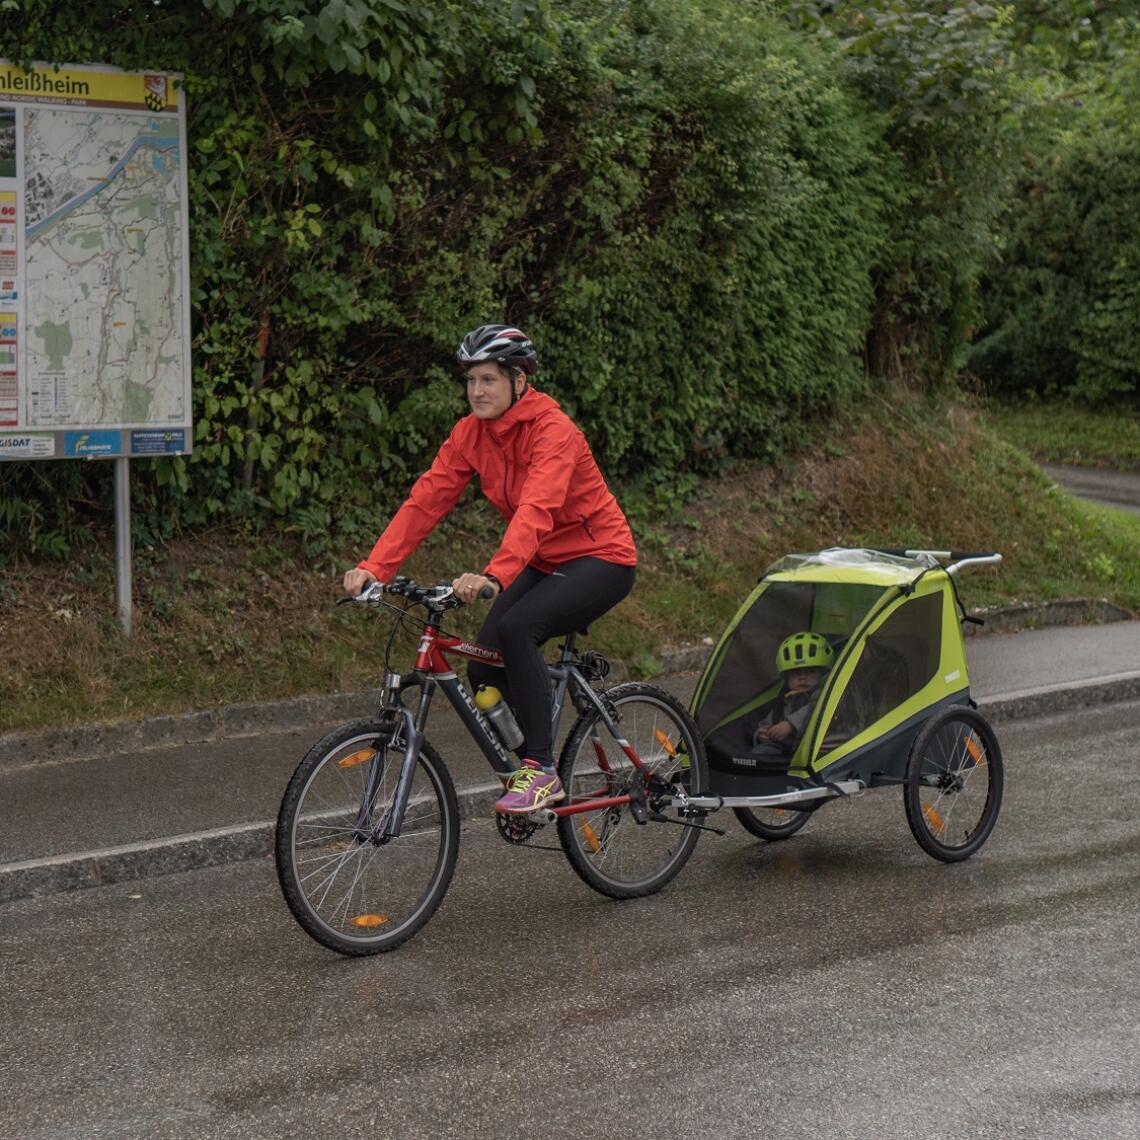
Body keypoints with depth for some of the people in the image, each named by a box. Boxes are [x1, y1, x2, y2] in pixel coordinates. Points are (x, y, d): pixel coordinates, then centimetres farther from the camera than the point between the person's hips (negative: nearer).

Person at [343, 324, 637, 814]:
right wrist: (374, 567, -23)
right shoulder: (471, 433, -4)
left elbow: (536, 510, -39)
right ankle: (526, 765, 14)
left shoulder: (552, 430, -24)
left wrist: (493, 576, -54)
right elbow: (424, 501, -11)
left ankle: (541, 769, -20)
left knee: (515, 627, -31)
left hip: (600, 558, -7)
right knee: (484, 669, -9)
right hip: (544, 562, 7)